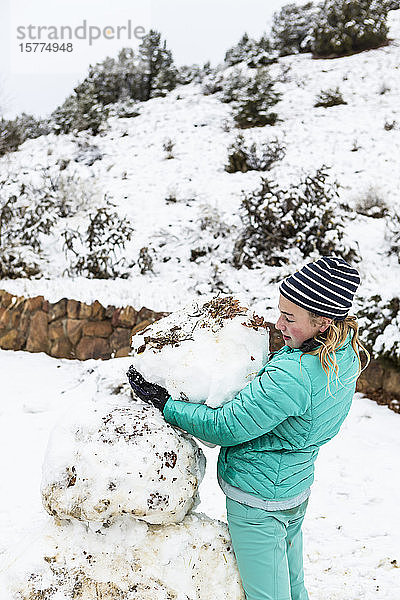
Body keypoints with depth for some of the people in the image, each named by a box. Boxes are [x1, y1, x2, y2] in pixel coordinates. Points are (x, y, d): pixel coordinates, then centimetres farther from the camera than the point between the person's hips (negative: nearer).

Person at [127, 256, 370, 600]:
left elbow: (224, 428, -25)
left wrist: (164, 403, -17)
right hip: (297, 488, 9)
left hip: (257, 501, -8)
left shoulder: (293, 377, -34)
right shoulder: (346, 353, -7)